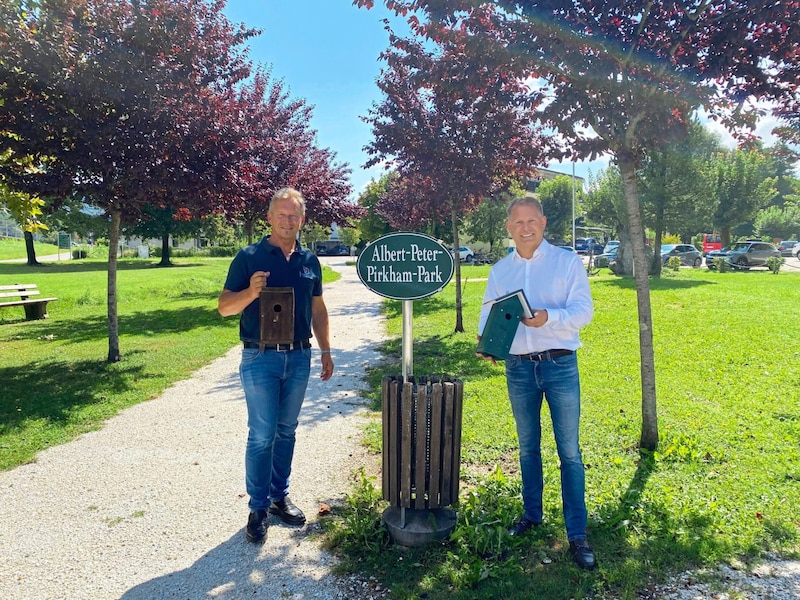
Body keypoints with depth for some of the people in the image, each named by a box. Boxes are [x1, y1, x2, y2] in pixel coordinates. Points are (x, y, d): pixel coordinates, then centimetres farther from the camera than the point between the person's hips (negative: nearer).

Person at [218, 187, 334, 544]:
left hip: (299, 357, 4)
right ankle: (259, 508, 13)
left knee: (286, 431, 14)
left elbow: (318, 310, 15)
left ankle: (280, 496, 27)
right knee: (261, 435, 0)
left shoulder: (310, 261, 9)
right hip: (261, 358, -4)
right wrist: (250, 292, -26)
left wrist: (325, 351, 11)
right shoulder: (249, 257, -4)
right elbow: (224, 307, -7)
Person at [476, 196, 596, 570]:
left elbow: (583, 311, -10)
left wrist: (548, 317, -28)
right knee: (527, 447, 17)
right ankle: (531, 514, 34)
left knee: (569, 451, 1)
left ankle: (577, 534, 12)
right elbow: (489, 314, 4)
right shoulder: (499, 271, 7)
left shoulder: (567, 261, -3)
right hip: (518, 367, 3)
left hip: (560, 365, -3)